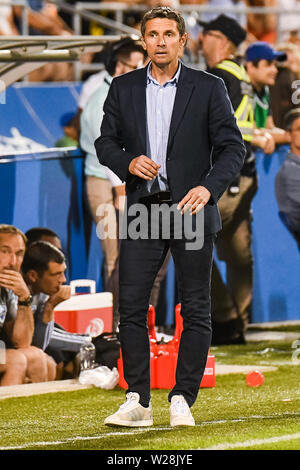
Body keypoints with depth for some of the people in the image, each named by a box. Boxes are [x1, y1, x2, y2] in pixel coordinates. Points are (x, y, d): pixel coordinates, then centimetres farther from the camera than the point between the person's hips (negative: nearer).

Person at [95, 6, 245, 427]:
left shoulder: (208, 88, 1)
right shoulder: (124, 89, 8)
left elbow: (232, 148, -2)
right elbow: (106, 143, 11)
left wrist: (208, 187, -18)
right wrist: (129, 163, -11)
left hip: (191, 209, -2)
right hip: (142, 213, 2)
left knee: (195, 311, 0)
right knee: (131, 306, -3)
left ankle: (182, 400, 7)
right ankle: (138, 403, 2)